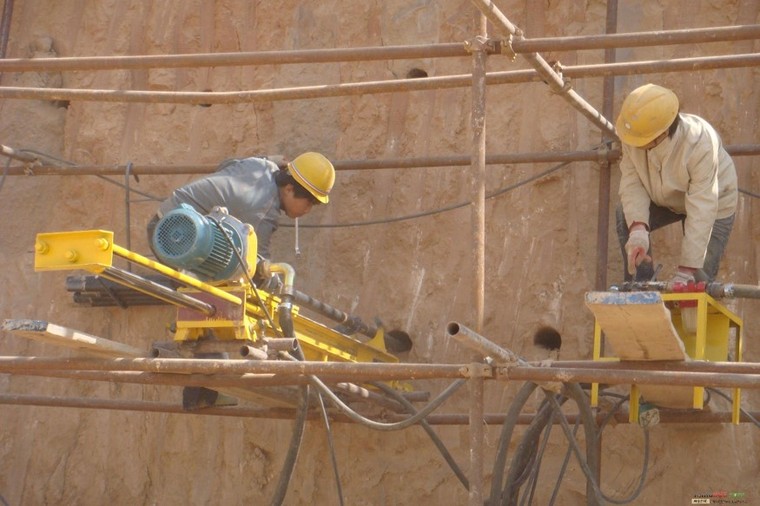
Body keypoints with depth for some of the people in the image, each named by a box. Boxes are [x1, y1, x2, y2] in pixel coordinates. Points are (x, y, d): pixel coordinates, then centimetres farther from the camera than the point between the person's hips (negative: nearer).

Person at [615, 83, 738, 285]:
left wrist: (684, 272, -42)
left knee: (700, 277, -12)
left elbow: (701, 212, -41)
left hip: (715, 203, -4)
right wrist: (638, 228, -44)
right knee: (625, 216, -22)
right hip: (666, 199, 4)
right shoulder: (634, 134, -29)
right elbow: (631, 182, -24)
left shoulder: (700, 145, -42)